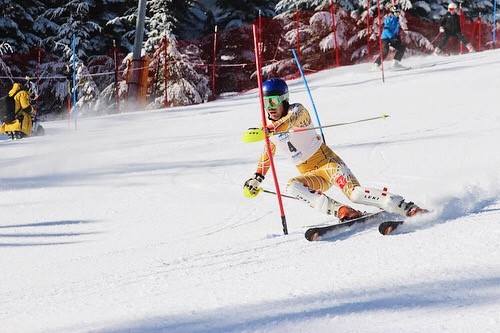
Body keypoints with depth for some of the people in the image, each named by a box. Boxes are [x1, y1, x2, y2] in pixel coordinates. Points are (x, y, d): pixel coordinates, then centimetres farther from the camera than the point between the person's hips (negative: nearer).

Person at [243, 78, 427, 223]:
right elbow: (267, 154, 29)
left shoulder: (297, 111, -10)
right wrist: (257, 178, 22)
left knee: (355, 193, -29)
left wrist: (266, 130, -52)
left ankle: (408, 208, -28)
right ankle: (339, 210, -37)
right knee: (292, 187, -27)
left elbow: (290, 120, -36)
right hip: (311, 176, 6)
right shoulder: (270, 129, 10)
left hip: (327, 162, -6)